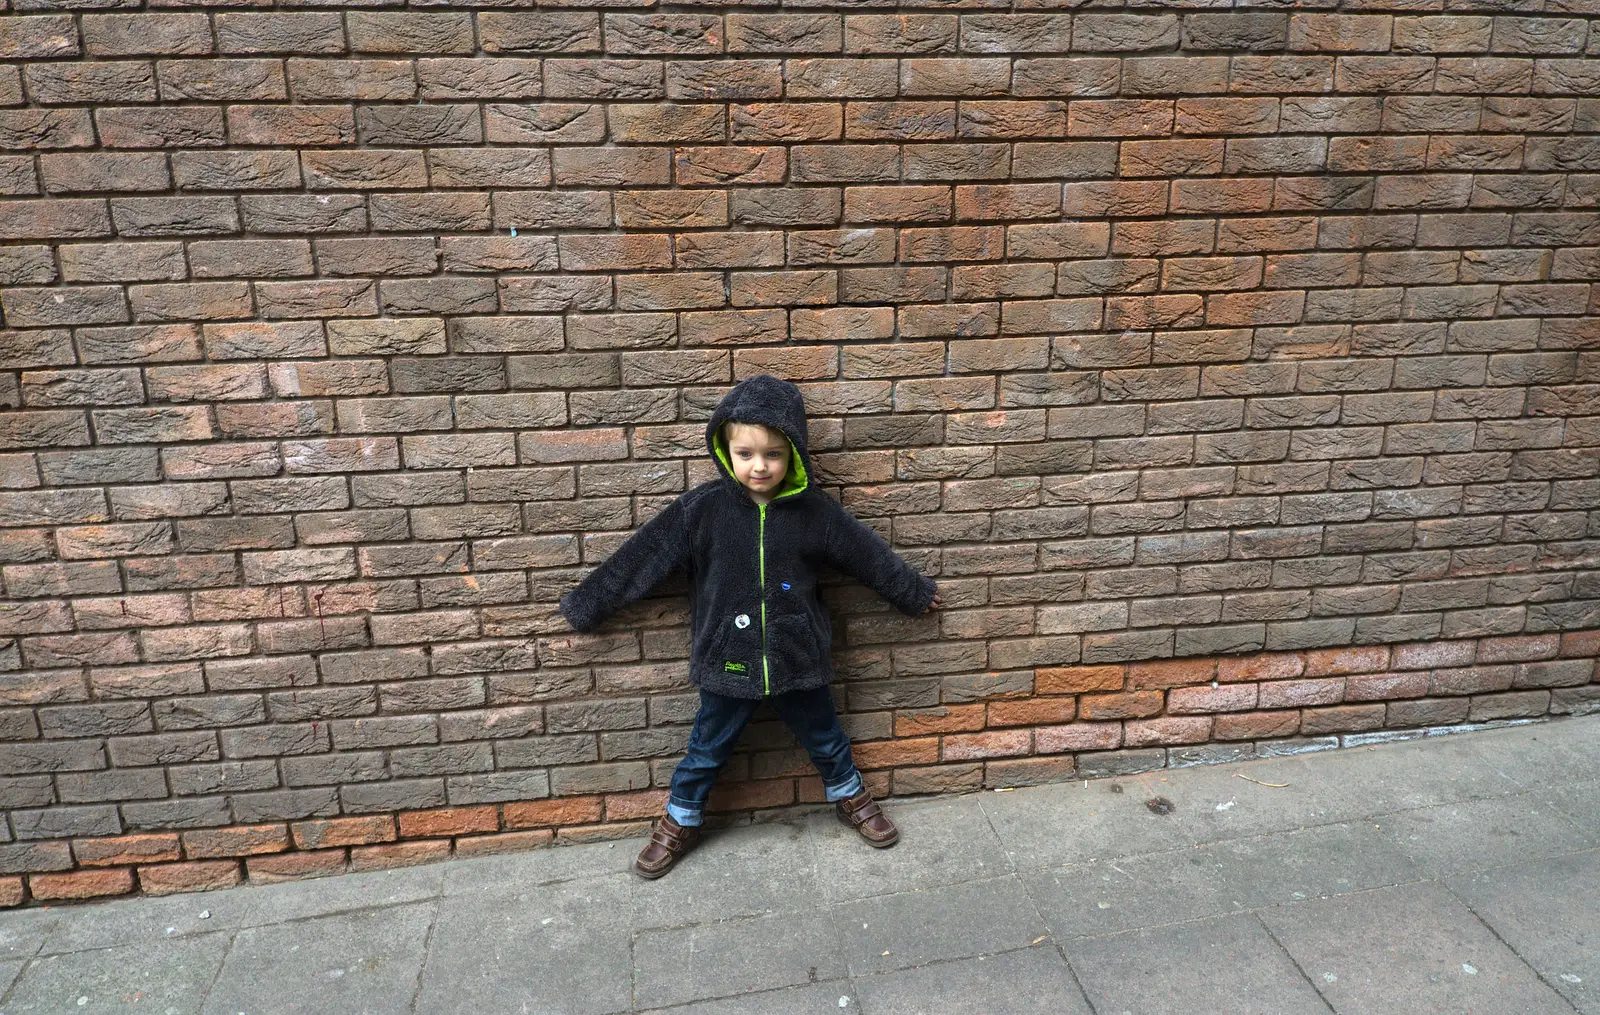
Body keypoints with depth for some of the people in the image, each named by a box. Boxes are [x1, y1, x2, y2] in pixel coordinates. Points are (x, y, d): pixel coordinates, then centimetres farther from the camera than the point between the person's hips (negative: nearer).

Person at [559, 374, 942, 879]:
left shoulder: (814, 510, -11)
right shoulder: (702, 508, -15)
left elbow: (868, 554, 2)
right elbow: (642, 556, -10)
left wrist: (916, 592, 13)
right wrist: (584, 605, -5)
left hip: (796, 660, 1)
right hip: (728, 662, -1)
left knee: (825, 740, 22)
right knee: (705, 751, 17)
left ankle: (851, 798, 49)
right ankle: (678, 823, 40)